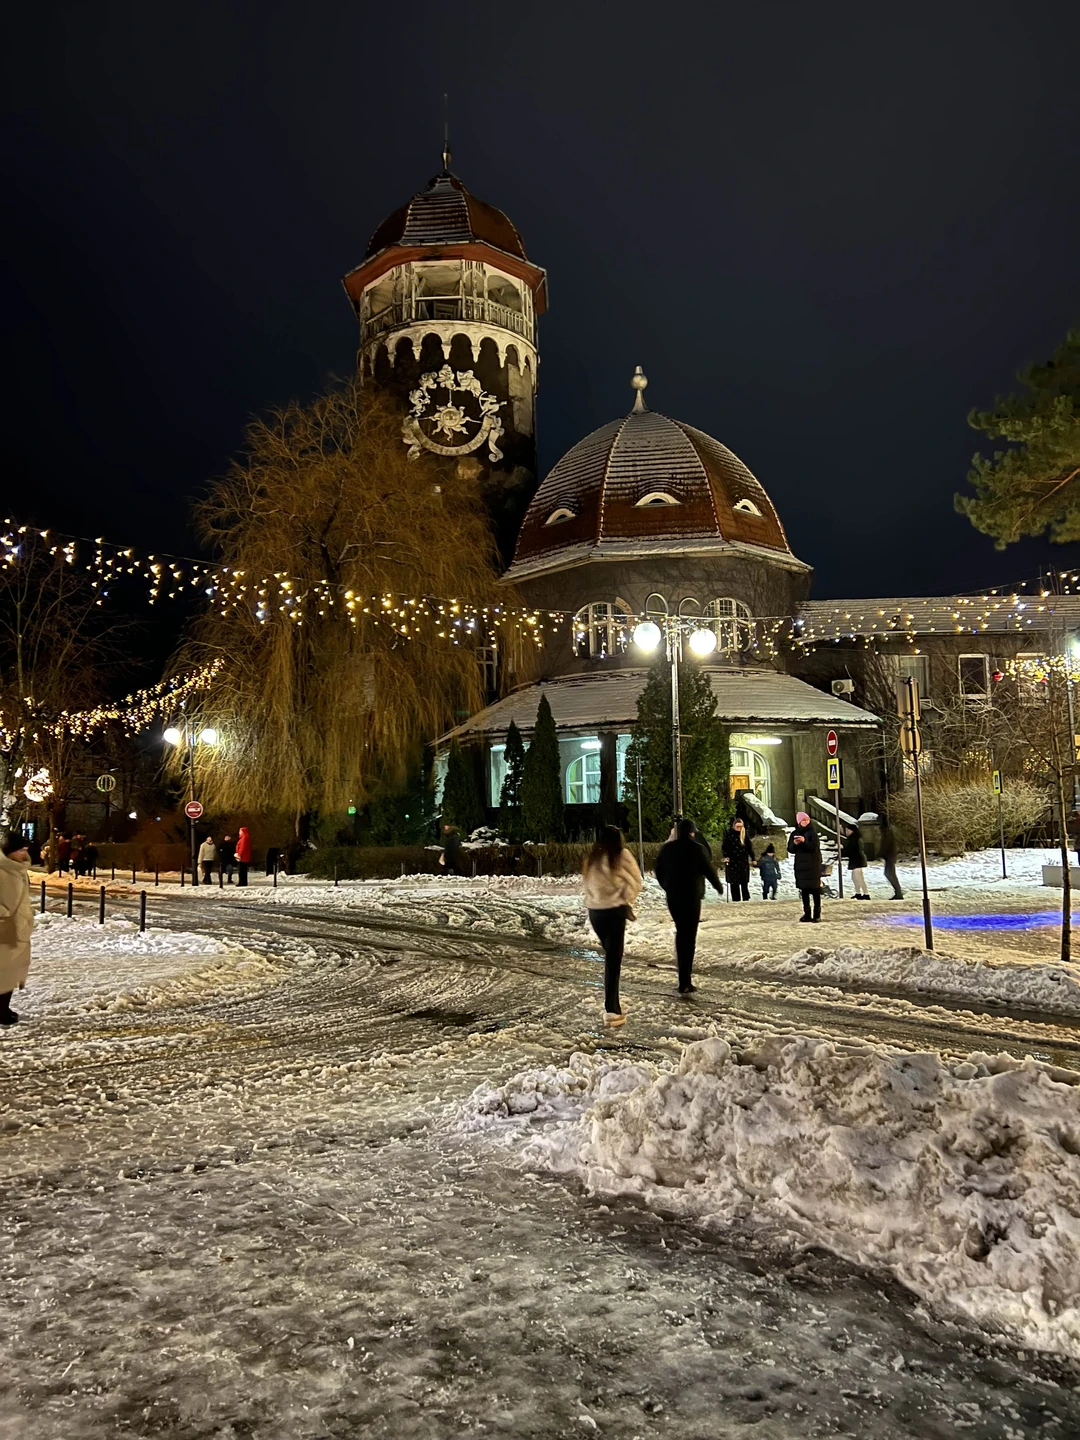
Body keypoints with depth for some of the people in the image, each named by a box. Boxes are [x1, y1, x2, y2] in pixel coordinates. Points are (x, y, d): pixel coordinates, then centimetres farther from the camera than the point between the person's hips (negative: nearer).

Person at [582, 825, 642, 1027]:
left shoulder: (591, 859, 5)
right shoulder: (621, 855, -7)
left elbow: (586, 883, 5)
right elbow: (635, 881, -2)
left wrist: (596, 898, 5)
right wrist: (627, 901, 8)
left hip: (594, 911, 5)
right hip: (614, 911, -5)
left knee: (610, 957, 19)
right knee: (613, 960, -2)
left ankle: (613, 1005, 23)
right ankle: (611, 1010, -5)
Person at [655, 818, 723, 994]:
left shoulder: (667, 848, 4)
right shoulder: (696, 848, -9)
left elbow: (659, 871, 11)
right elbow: (709, 870, -5)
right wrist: (718, 886, 13)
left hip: (672, 896, 5)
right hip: (691, 896, -5)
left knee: (681, 933, 19)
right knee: (689, 936, -3)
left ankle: (684, 974, 23)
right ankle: (685, 982, -7)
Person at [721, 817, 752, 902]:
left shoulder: (744, 834, 5)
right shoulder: (728, 834, -3)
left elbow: (749, 847, 8)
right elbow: (724, 846, -2)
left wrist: (753, 858, 7)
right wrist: (726, 856, -13)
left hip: (744, 861, 2)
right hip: (732, 861, -2)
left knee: (744, 882, 2)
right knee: (734, 883, 0)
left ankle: (746, 899, 11)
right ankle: (736, 900, 4)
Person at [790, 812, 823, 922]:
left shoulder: (812, 833, -5)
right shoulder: (794, 833, 9)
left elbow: (815, 847, -14)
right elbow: (790, 849, 7)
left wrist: (805, 841, -28)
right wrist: (794, 844, -13)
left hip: (812, 865, -5)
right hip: (800, 865, 5)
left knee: (815, 890, -4)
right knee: (804, 890, 6)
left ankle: (817, 914, 0)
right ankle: (807, 913, 12)